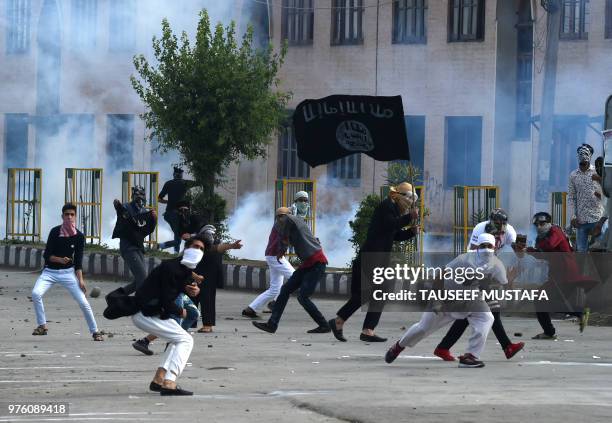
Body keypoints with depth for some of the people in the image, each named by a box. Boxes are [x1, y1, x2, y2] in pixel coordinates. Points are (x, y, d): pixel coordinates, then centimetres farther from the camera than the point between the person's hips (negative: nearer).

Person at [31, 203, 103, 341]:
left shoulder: (79, 236, -5)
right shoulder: (55, 232, -9)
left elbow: (78, 261, -3)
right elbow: (47, 255, -9)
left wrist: (80, 280, -14)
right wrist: (60, 260, -27)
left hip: (68, 272, 1)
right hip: (50, 271, -1)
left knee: (83, 302, -7)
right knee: (36, 293, -24)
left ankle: (95, 331, 8)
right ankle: (42, 326, -8)